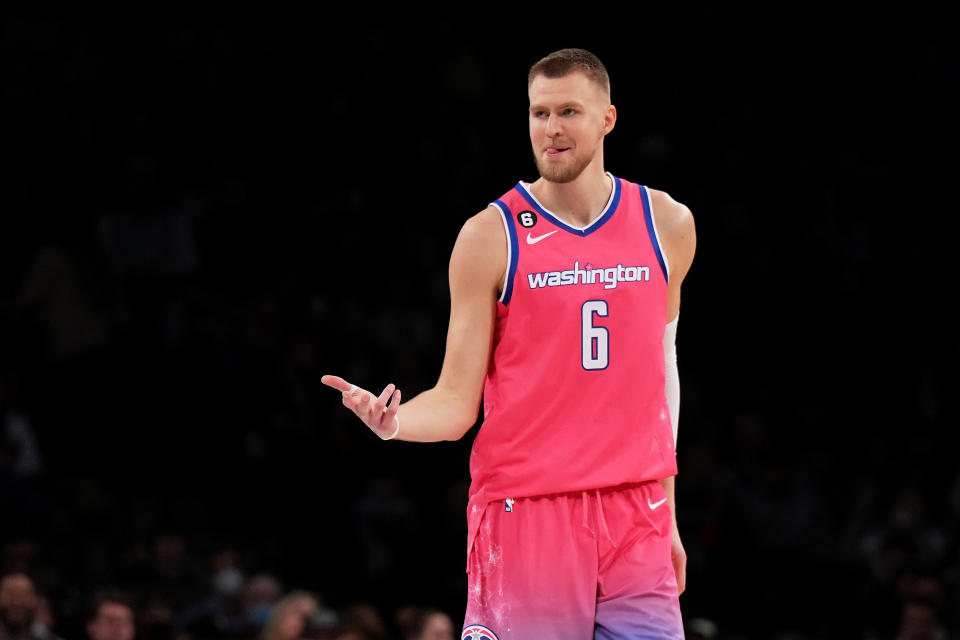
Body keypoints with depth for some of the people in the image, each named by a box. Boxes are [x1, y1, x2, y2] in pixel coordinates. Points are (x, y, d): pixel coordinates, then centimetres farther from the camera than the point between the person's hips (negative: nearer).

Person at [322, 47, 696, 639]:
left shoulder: (666, 225, 8)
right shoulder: (491, 237, -2)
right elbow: (457, 403, -2)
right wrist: (393, 423, -23)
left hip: (635, 522, 3)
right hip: (525, 517, -3)